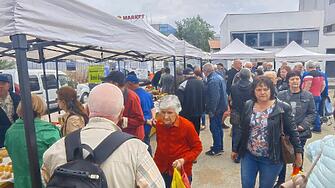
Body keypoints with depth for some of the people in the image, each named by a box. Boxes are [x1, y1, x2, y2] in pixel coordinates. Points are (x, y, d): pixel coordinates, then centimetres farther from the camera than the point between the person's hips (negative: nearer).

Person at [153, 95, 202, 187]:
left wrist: (184, 160, -21)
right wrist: (156, 161, 11)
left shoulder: (187, 126, -19)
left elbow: (197, 147, -9)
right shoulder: (159, 123, -7)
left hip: (181, 171, -3)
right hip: (161, 170, 4)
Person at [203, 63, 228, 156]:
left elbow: (214, 97, -26)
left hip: (216, 109, -10)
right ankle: (220, 146, 31)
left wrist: (211, 111, -21)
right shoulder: (219, 77, 11)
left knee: (214, 128, 0)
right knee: (218, 127, 19)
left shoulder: (212, 80, -21)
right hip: (221, 107, 10)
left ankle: (216, 149, 10)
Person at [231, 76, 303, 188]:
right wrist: (235, 149, 10)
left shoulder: (283, 108, -11)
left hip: (271, 159, -3)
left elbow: (292, 131, -4)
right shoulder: (248, 105, 0)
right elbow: (241, 129, 6)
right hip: (248, 155, 3)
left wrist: (298, 151, -2)